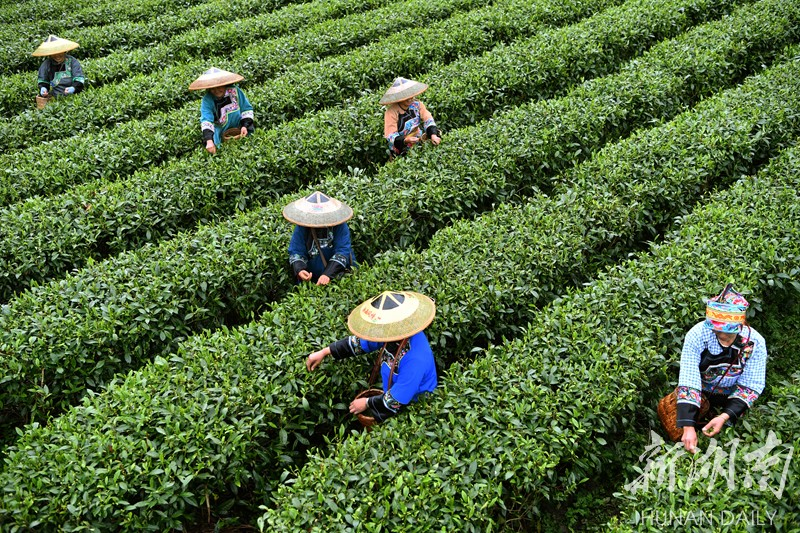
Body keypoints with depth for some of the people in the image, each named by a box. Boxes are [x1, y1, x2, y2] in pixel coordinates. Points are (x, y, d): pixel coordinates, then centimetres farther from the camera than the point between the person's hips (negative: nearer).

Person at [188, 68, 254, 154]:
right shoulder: (207, 100, -18)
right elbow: (206, 120, -29)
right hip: (221, 130, -1)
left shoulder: (235, 91, -13)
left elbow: (247, 109, -1)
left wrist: (245, 126, -14)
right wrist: (209, 140, -42)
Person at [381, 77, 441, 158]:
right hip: (401, 152, -6)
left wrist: (433, 135, -30)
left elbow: (428, 120, -11)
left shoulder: (417, 104, -3)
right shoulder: (391, 112, -18)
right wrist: (405, 140, -41)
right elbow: (391, 136, -22)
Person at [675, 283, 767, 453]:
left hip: (730, 397, 1)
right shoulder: (697, 335, -30)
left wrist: (725, 417, -33)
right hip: (700, 392, 0)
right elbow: (688, 381, -33)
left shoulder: (755, 343, -25)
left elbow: (750, 386, -18)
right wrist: (688, 427, -40)